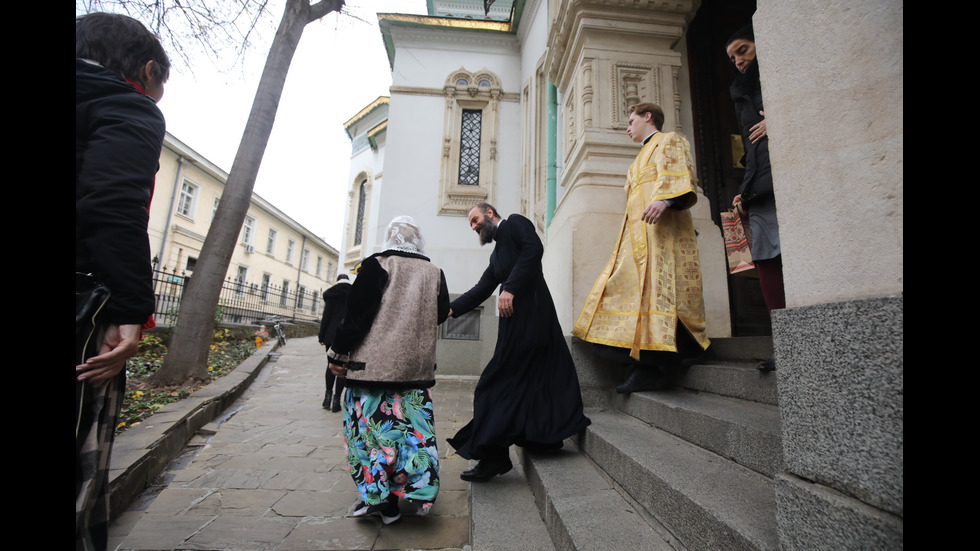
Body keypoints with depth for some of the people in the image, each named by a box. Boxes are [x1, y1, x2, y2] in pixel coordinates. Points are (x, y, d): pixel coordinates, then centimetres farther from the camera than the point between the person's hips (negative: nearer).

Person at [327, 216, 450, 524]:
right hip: (417, 366, 4)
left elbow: (356, 312, -8)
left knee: (372, 424, 8)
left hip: (375, 362, -3)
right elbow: (441, 315, 12)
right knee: (412, 427, 10)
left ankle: (376, 496, 13)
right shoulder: (434, 273, 5)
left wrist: (338, 353, 0)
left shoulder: (377, 265, -5)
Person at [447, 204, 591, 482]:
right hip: (519, 315, 9)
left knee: (502, 382, -7)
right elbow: (482, 290, 20)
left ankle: (494, 455, 0)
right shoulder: (497, 253, 28)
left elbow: (534, 248, -14)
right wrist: (451, 309, 9)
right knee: (537, 379, 11)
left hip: (528, 310, -9)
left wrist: (510, 288, -21)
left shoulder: (515, 222, 6)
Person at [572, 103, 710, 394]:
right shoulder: (644, 154, 35)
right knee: (636, 290, -3)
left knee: (655, 286, -18)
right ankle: (645, 368, -5)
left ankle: (653, 369, -19)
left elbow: (676, 174, -9)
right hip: (640, 233, 9)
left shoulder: (668, 140, 11)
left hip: (660, 228, -8)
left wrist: (664, 200, -28)